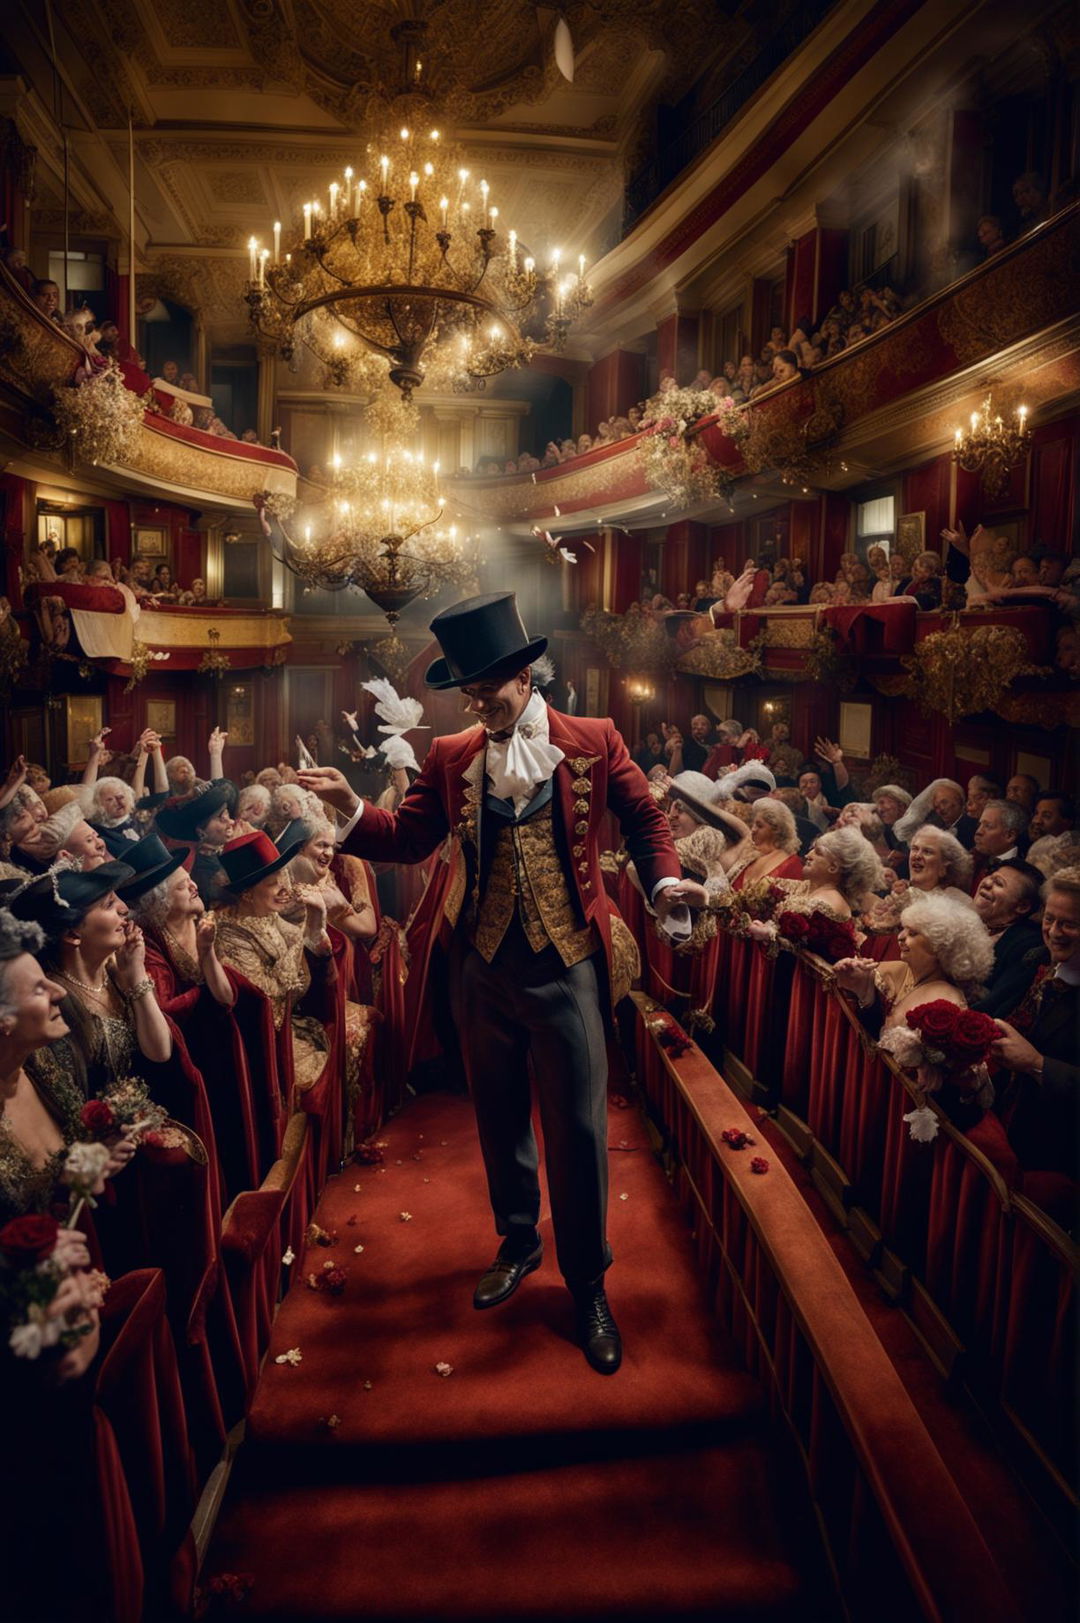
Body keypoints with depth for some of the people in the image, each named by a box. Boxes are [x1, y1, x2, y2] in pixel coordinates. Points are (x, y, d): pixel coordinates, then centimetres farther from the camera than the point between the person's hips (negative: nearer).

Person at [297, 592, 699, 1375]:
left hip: (566, 965, -3)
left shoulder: (595, 743, -2)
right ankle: (519, 1241, 42)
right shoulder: (450, 758, 4)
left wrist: (665, 881, -11)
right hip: (482, 965, 3)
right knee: (500, 1118, 18)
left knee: (578, 1127, 2)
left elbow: (646, 818, 6)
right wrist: (352, 807, -11)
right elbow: (408, 838, 5)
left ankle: (588, 1287, 22)